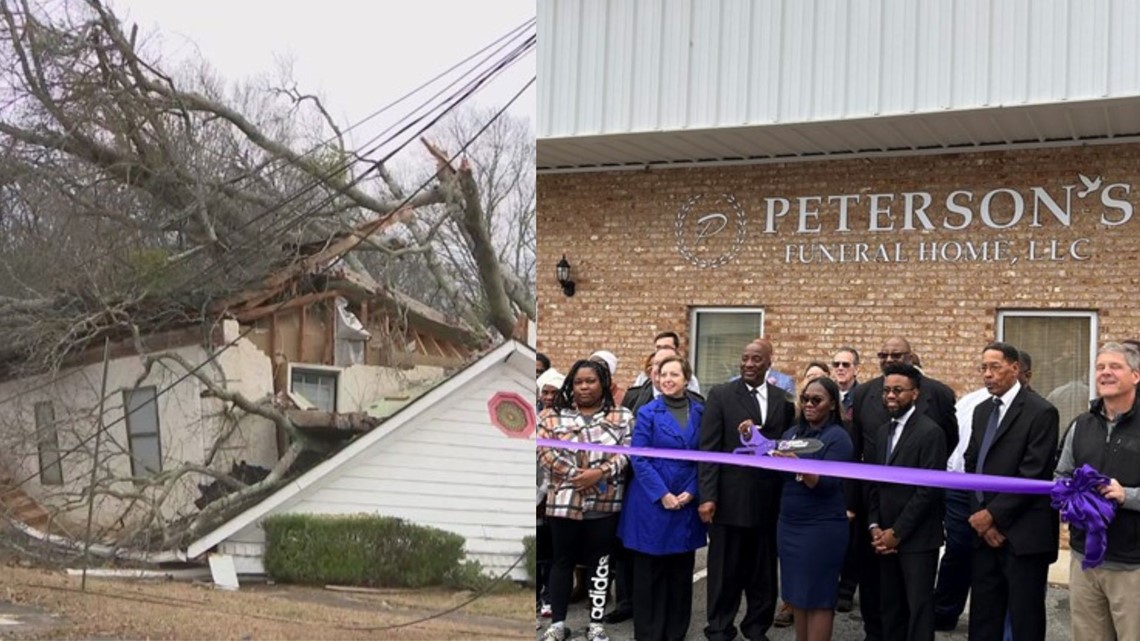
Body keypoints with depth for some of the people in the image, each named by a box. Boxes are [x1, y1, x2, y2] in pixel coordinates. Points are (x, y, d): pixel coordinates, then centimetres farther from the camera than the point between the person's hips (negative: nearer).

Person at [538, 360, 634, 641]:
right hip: (565, 500, 0)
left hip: (605, 502, 0)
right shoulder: (555, 417, 5)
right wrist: (575, 475, -15)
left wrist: (601, 473, -17)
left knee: (600, 562, 6)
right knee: (563, 561, 7)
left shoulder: (622, 417, 5)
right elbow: (545, 452, -5)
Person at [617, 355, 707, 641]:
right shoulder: (647, 413, -3)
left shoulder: (700, 412, 5)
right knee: (649, 572, 3)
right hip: (652, 502, -3)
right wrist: (663, 494, -14)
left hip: (686, 503, 3)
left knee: (681, 571, 8)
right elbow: (638, 459, -8)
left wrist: (690, 492, -8)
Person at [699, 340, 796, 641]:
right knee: (725, 571, 8)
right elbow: (709, 448, -6)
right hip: (730, 498, -2)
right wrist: (708, 496, -12)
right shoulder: (721, 395, -1)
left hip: (769, 501, 2)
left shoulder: (783, 399, 6)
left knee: (763, 571, 11)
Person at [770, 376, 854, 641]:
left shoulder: (838, 437, -9)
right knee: (797, 591, 11)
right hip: (789, 524, 6)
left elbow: (828, 484, -19)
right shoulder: (793, 432, 10)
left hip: (822, 528, -6)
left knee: (817, 595, 1)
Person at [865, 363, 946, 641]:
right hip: (886, 536, 7)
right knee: (890, 607, 10)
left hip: (917, 538, -7)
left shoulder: (930, 432, -11)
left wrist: (898, 532, -14)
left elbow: (929, 489, -16)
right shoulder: (882, 432, 13)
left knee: (918, 606, -1)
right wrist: (875, 526, 1)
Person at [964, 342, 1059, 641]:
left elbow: (1033, 475, -16)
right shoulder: (982, 410, 14)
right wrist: (979, 514, -2)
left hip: (1023, 533, -7)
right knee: (983, 615, 11)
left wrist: (994, 514, -13)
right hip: (984, 528, 7)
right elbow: (972, 465, 12)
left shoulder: (1041, 412, -10)